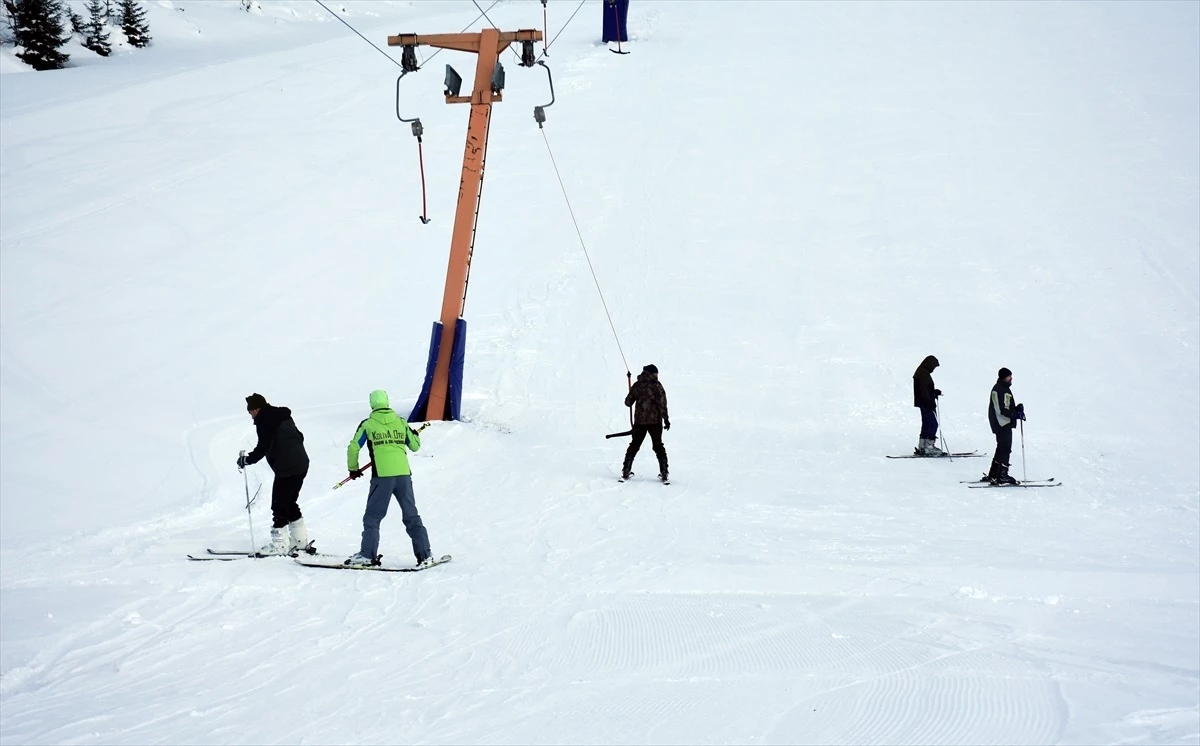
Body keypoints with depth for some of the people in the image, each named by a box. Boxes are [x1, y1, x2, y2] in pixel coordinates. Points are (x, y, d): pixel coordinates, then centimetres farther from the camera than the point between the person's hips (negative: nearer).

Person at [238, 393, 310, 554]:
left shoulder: (264, 421, -10)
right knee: (290, 503, 19)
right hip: (301, 465, 9)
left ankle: (279, 544, -3)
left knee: (279, 506, -3)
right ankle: (300, 540, 23)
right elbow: (299, 437, 22)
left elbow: (263, 447, -18)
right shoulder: (283, 417, 16)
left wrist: (247, 460, -6)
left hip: (287, 469, -9)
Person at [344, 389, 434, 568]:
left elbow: (353, 448, 0)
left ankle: (368, 554, 0)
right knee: (411, 516, 10)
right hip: (403, 474, 3)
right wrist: (415, 435, 40)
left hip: (382, 476, -3)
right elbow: (415, 446, 17)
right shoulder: (401, 422, 9)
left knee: (372, 516, 6)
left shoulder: (368, 424, 1)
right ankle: (425, 554, 8)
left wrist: (353, 469, 17)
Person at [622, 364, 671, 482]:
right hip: (655, 421, -2)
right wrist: (666, 419, -7)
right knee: (658, 446, 8)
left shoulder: (637, 385, 2)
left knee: (634, 445, 15)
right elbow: (662, 404, -13)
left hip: (639, 421, 2)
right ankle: (664, 473, 3)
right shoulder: (656, 386, -9)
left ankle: (626, 471, 13)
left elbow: (628, 402, 8)